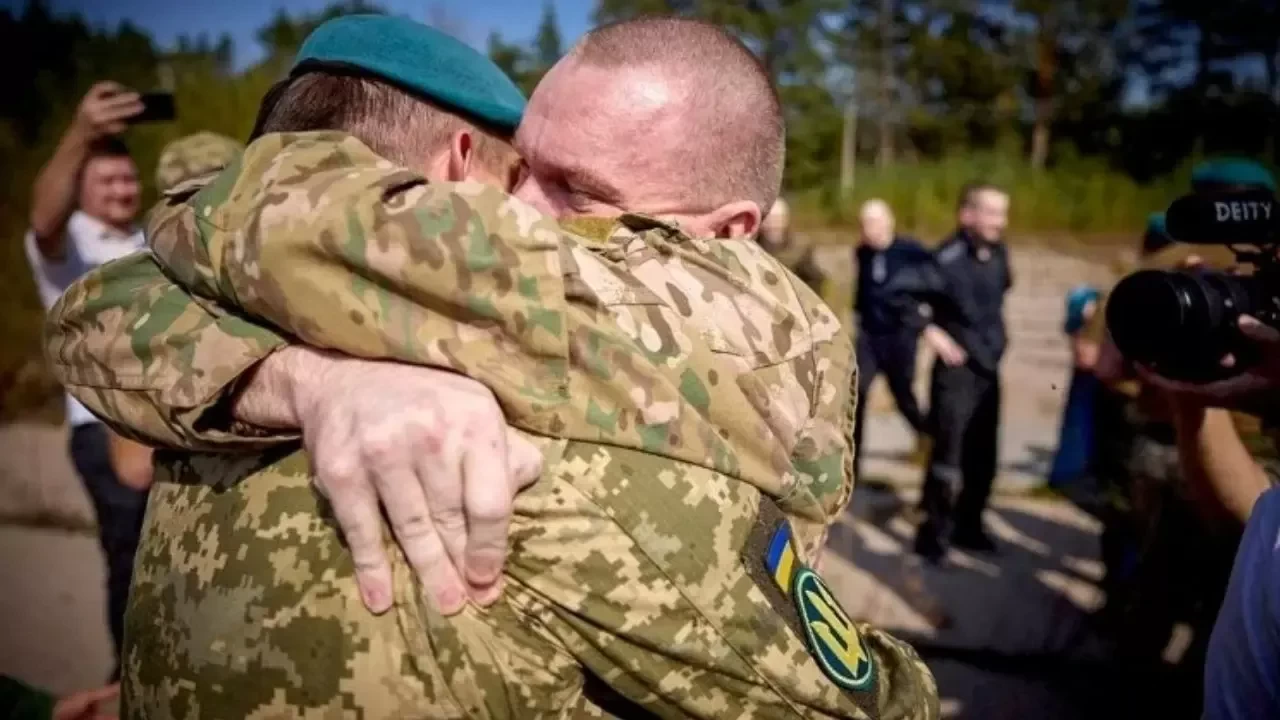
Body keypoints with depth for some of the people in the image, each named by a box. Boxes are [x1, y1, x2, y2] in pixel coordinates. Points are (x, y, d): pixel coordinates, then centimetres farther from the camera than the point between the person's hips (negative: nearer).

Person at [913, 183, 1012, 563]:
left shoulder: (998, 253, 3)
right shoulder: (948, 259, -20)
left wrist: (994, 339, 14)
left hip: (989, 368, 7)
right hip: (956, 370, -7)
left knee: (983, 456, 13)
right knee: (948, 456, -4)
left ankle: (968, 526, 28)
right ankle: (933, 533, 10)